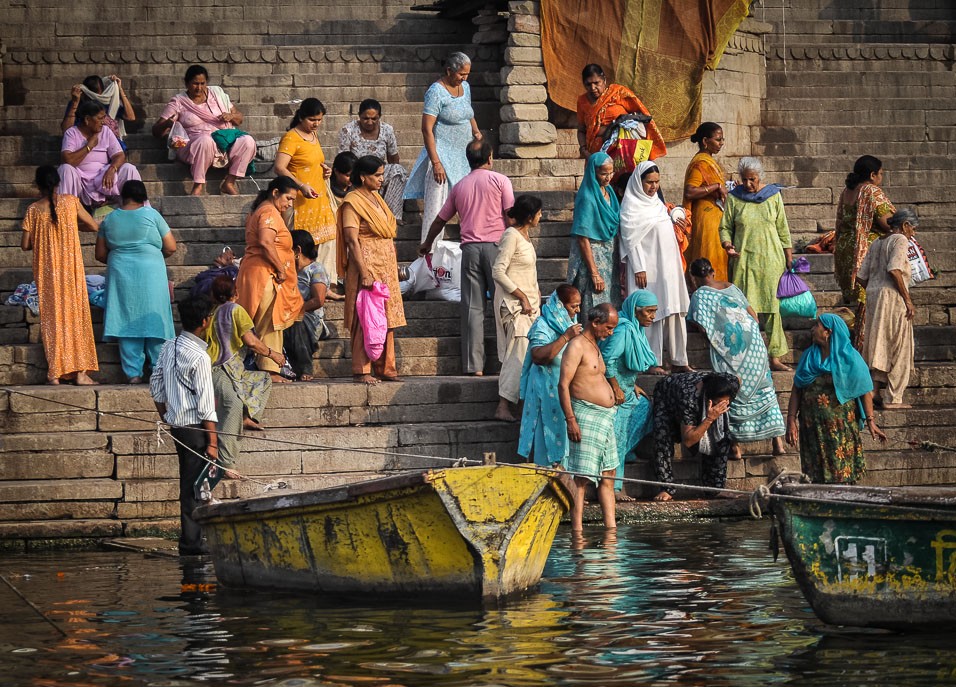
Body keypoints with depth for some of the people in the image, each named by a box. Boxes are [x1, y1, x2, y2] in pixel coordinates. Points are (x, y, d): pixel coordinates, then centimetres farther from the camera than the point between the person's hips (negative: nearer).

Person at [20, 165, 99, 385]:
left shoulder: (33, 210, -3)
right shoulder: (71, 202, -4)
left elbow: (25, 244, -1)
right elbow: (94, 226, 2)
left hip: (46, 271, 1)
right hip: (70, 267, -1)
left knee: (51, 317, 7)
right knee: (75, 313, 5)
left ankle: (55, 373, 4)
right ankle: (80, 372, 2)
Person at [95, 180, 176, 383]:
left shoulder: (109, 219, 7)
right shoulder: (151, 215, -1)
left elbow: (100, 254, 10)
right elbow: (171, 247, 0)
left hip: (120, 274, 2)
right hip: (150, 274, -2)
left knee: (127, 322, 4)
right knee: (153, 321, 3)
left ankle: (133, 373, 1)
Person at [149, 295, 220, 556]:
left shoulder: (168, 347, 5)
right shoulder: (199, 357, -17)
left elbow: (155, 384, 13)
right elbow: (206, 404, -17)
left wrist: (165, 417, 24)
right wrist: (212, 442, -15)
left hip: (176, 424, 8)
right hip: (195, 427, -8)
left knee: (189, 484, 13)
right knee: (194, 488, -3)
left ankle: (191, 541, 17)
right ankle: (192, 543, 0)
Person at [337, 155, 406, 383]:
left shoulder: (376, 198, 15)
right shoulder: (353, 202, -11)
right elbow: (352, 240, -17)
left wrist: (394, 268, 19)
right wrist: (364, 273, -23)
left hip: (386, 266, 8)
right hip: (367, 264, -8)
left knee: (386, 319, 9)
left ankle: (385, 368, 14)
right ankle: (361, 370, -5)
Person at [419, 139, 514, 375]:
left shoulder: (459, 186, 15)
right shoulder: (500, 181, 4)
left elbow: (440, 219, 25)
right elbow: (510, 215, -5)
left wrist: (427, 244, 40)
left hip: (469, 248, 3)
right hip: (495, 245, -3)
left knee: (472, 307, 1)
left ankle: (473, 365, -3)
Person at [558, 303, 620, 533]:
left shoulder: (594, 347, 19)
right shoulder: (577, 346, -10)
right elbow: (563, 384, -16)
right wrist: (571, 420, -21)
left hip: (605, 417, 10)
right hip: (586, 417, -10)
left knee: (608, 475, 8)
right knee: (582, 477, -10)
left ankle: (611, 527, 10)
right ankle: (577, 531, -11)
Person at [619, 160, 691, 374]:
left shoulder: (657, 203, 15)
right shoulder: (631, 207, -8)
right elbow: (632, 240, -12)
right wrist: (639, 268, -17)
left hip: (668, 266, 8)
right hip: (648, 268, -8)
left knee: (674, 312, 6)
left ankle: (678, 360, 10)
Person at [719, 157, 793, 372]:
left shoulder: (773, 195, 8)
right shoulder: (734, 198, 7)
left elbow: (782, 228, 11)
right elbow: (725, 226, 10)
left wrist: (788, 255, 8)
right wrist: (727, 244, -9)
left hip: (771, 258, 0)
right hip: (744, 259, 0)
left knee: (773, 306, -3)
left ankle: (775, 357, -1)